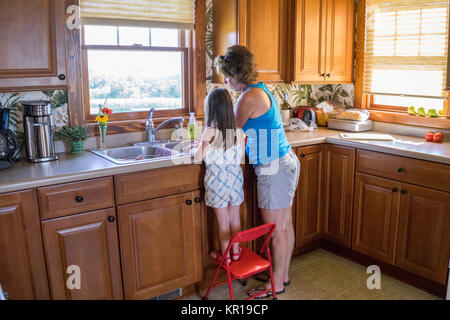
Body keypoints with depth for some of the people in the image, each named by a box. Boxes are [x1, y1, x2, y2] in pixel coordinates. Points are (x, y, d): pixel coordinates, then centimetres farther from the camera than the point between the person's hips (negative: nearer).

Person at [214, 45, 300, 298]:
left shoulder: (249, 98, -19)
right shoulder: (262, 90, 11)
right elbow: (244, 130, 18)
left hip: (274, 169, -10)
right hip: (286, 163, 10)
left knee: (277, 229, 4)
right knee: (285, 224, 19)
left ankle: (276, 283, 21)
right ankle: (284, 274, 34)